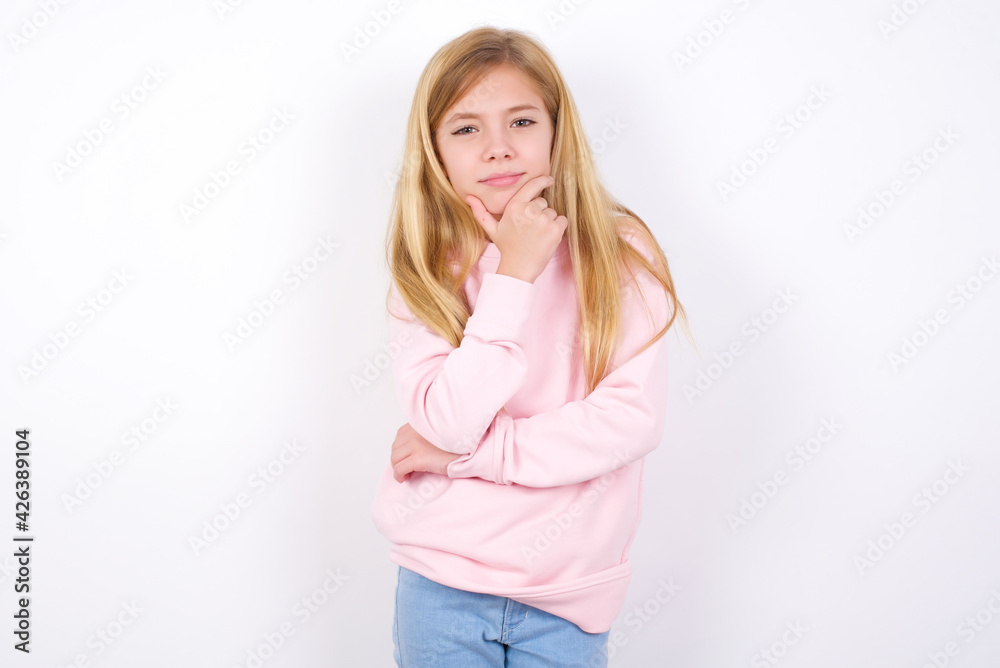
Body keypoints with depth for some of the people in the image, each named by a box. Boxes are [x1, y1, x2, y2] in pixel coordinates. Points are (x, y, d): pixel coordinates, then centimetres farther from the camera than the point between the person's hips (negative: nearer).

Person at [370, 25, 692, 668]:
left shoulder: (619, 251, -7)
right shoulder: (424, 267, -4)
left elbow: (632, 419, -15)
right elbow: (448, 422, -17)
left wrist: (469, 453, -14)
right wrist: (514, 275, -20)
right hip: (441, 580, 1)